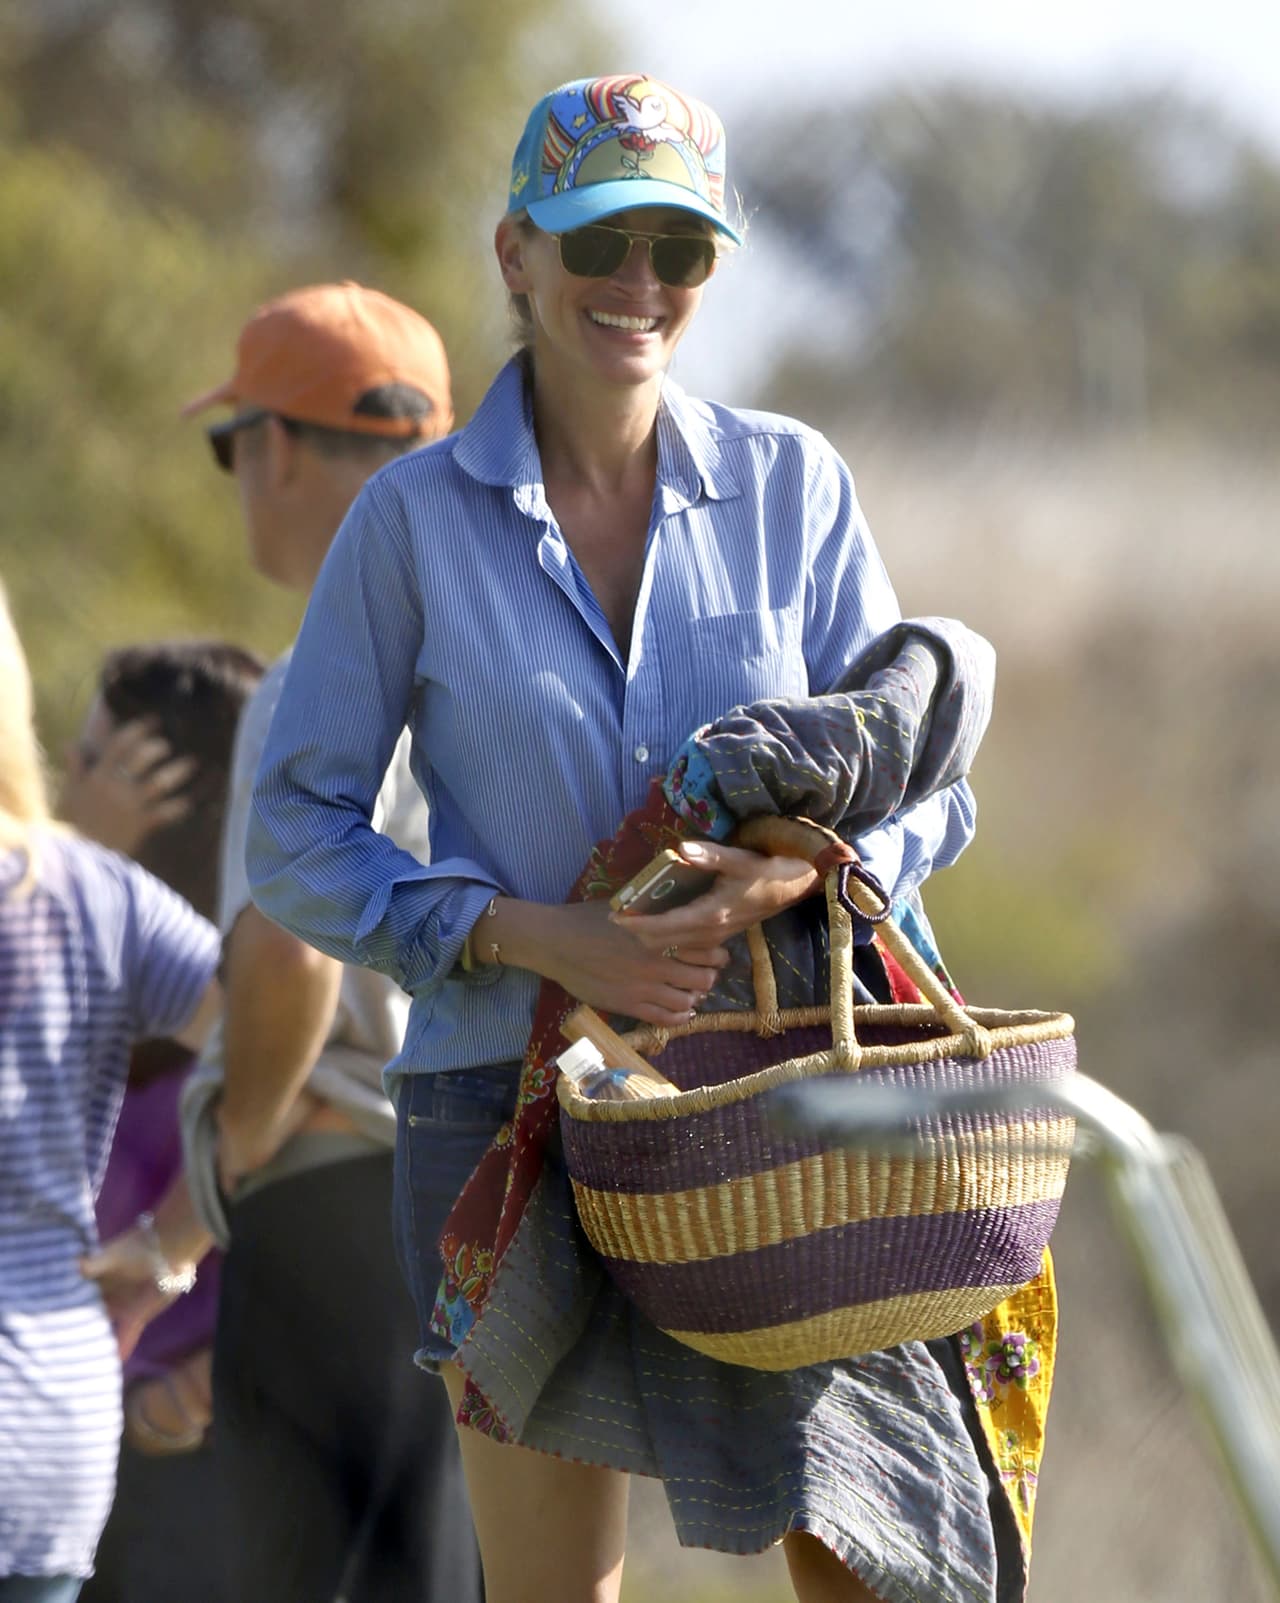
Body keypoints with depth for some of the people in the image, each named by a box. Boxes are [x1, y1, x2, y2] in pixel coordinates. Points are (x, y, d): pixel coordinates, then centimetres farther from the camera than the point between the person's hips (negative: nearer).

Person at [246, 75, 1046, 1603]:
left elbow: (925, 781, 6)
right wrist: (540, 936, -15)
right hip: (517, 1101, -1)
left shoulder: (791, 484, 4)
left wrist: (795, 875, -16)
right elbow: (296, 842, -1)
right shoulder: (417, 517, -2)